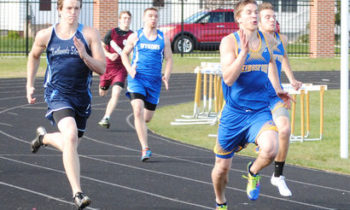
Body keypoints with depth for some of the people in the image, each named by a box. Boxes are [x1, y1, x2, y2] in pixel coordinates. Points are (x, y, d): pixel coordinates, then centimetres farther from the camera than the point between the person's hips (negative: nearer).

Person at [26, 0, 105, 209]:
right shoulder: (45, 35, -2)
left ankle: (44, 137, 53)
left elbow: (102, 68, -8)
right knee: (70, 135, -28)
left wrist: (85, 56, -26)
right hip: (57, 95, -3)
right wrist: (30, 85, 16)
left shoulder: (89, 34, -5)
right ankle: (77, 193, -28)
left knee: (69, 146, 16)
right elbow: (34, 56, 19)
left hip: (82, 97, 3)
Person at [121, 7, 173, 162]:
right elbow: (124, 53, 15)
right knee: (138, 111, -21)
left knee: (147, 117, 8)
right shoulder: (135, 37, 4)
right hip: (136, 78, -2)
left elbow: (169, 59, 11)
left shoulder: (163, 39, 7)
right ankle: (145, 149, -22)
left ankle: (139, 124, 47)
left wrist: (166, 76, -6)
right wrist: (129, 69, -3)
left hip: (154, 81, 2)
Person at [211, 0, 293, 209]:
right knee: (222, 167, 10)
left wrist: (278, 89, 23)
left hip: (260, 111, 2)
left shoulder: (266, 39, 5)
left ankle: (253, 173, 6)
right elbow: (228, 78, -21)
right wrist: (244, 50, -28)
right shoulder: (229, 41, -8)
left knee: (270, 149, -29)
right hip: (234, 112, -2)